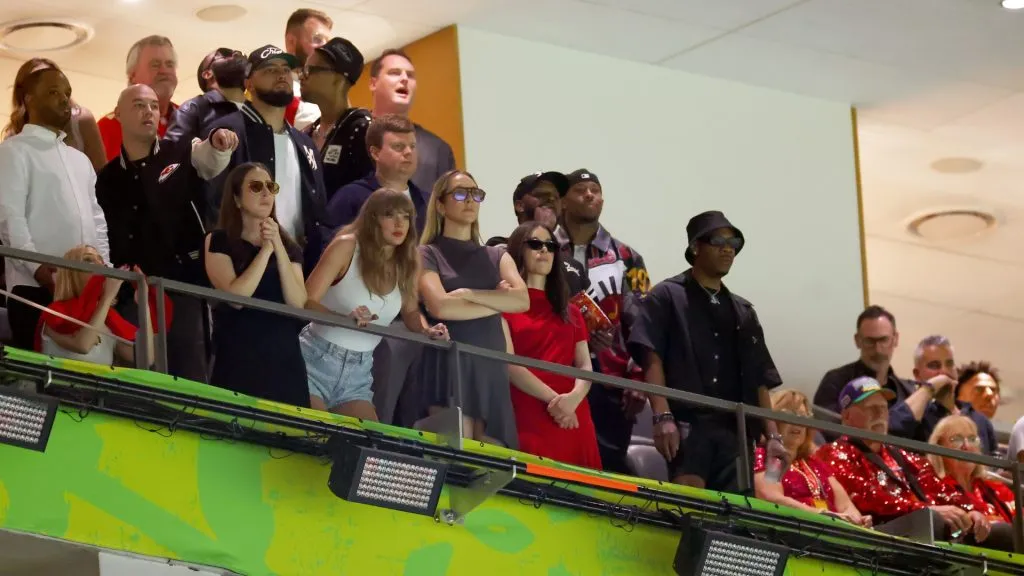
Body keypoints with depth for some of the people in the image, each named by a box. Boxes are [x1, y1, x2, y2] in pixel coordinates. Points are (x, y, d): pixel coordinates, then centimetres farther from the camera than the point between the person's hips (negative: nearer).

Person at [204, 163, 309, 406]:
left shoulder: (288, 245, 12)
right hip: (238, 363, -4)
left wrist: (279, 248, -11)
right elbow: (236, 297, -15)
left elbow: (298, 304, -4)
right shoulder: (219, 241, 0)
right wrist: (266, 250, -12)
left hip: (284, 361, 4)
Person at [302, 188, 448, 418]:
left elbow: (411, 311, 16)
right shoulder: (346, 246, -12)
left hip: (359, 372, 5)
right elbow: (307, 301, -14)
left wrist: (426, 330, -6)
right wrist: (344, 319, -32)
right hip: (317, 360, -5)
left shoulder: (408, 261, 3)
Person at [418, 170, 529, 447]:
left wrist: (468, 293, -8)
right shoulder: (428, 255, 6)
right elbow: (440, 307, -12)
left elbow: (522, 301, 1)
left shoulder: (496, 256, 19)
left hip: (492, 367, 4)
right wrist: (499, 301, -1)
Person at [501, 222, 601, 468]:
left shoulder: (570, 312, 23)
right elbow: (508, 362, -6)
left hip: (573, 421, 5)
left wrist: (574, 397, -10)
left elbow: (585, 366, 12)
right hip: (526, 422, -5)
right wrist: (552, 398, -16)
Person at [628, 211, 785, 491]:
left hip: (735, 431, 5)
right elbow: (651, 358, -4)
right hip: (686, 425, -5)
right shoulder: (666, 297, 9)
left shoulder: (743, 312, 25)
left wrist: (772, 436, 11)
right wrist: (663, 417, -18)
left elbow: (758, 380, 23)